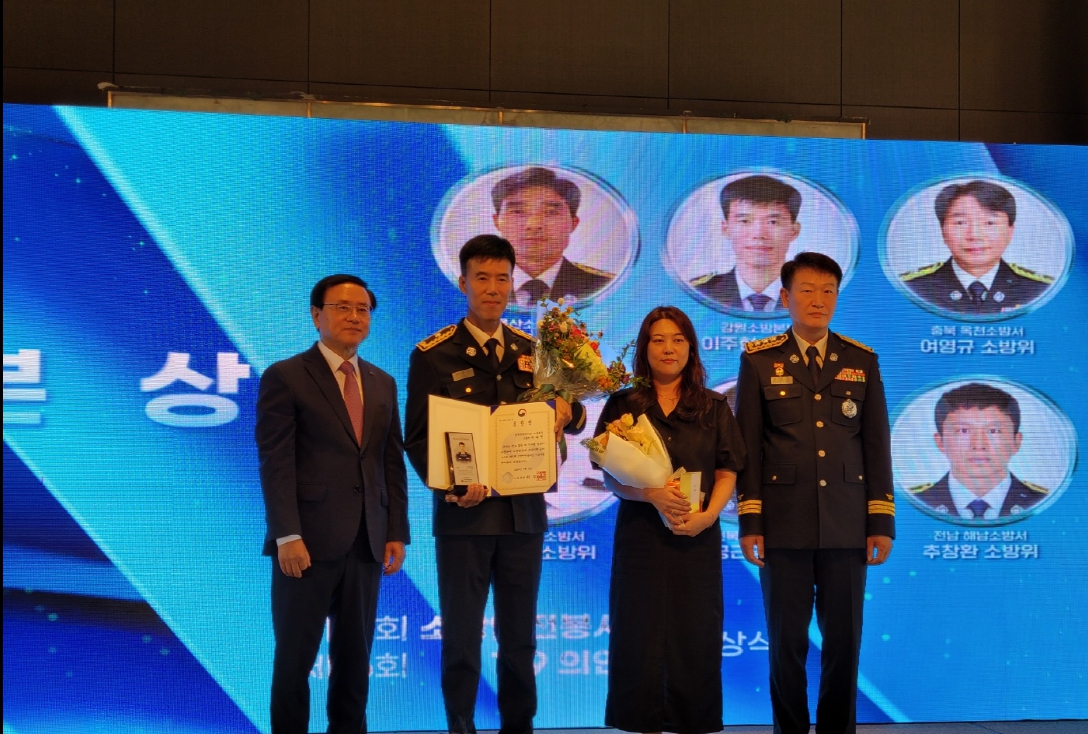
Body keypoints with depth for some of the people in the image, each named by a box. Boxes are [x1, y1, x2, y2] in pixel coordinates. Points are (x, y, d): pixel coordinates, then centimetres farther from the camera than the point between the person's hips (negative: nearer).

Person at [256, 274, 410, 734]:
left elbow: (393, 464, 14)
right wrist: (287, 536, -17)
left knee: (355, 658, 9)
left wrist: (397, 533, 6)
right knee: (296, 656, 2)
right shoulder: (285, 377, -2)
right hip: (309, 541, -5)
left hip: (366, 542, 5)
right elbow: (275, 463, -9)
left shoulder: (383, 384, 15)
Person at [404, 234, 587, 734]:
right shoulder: (433, 354, -3)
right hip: (465, 513, -4)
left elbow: (570, 416, 11)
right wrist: (449, 486, -20)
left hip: (524, 511, 4)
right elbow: (416, 437, -5)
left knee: (520, 638, 12)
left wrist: (567, 411, -14)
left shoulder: (532, 350, 9)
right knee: (461, 638, 3)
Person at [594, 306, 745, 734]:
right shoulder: (623, 405, 6)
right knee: (640, 637, 0)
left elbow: (727, 475, 5)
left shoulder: (714, 408, 8)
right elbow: (610, 477, 1)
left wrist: (707, 515, -13)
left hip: (697, 537, 1)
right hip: (640, 535, 0)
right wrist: (651, 495, -18)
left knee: (695, 638, 1)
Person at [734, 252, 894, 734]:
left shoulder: (862, 361, 8)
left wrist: (882, 520, 2)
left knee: (844, 639, 5)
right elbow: (748, 447, 2)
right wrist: (749, 520, -3)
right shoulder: (759, 360, 4)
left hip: (846, 525, 1)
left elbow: (877, 446, 7)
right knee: (786, 640, 4)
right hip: (784, 524, -1)